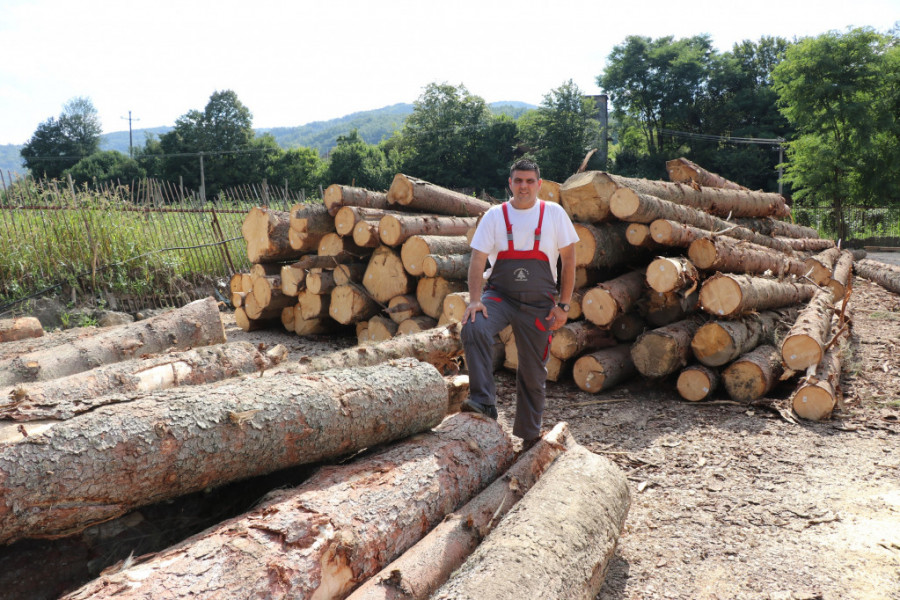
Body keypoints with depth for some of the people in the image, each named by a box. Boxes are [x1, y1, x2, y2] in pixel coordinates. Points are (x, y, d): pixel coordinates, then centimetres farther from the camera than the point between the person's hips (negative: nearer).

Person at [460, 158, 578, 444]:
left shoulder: (554, 214, 2)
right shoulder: (495, 215, 2)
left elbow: (568, 260, 4)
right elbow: (477, 260, -3)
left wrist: (563, 305, -2)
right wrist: (475, 299, -17)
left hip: (538, 304, 0)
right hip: (499, 295, 0)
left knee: (533, 372, 7)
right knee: (473, 328, -31)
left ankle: (528, 436, 24)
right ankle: (483, 401, -26)